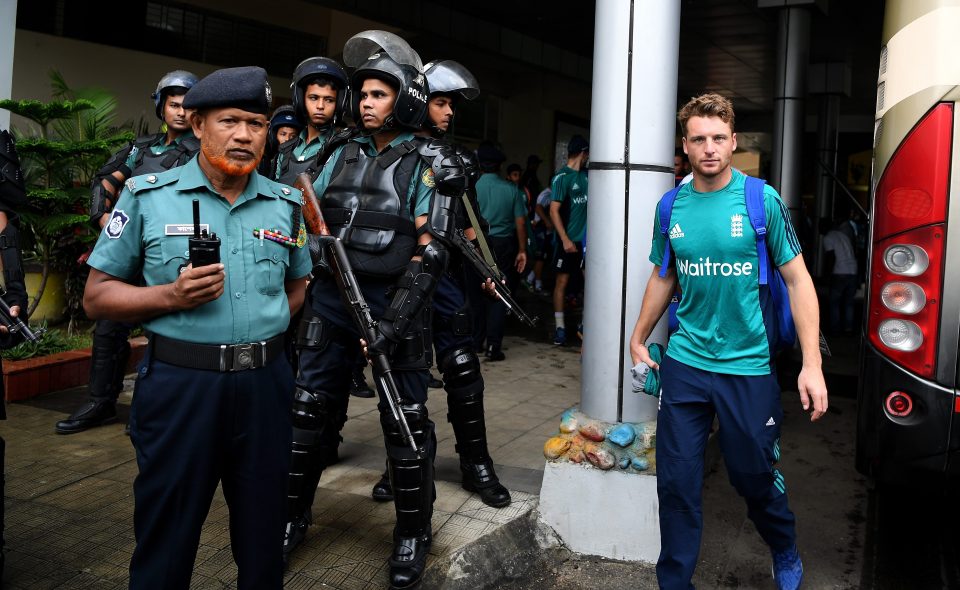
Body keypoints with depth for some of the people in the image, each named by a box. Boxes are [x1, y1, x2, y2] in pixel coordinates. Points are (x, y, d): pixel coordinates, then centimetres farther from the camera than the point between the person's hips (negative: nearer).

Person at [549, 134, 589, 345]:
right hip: (568, 239, -6)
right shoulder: (562, 177, -8)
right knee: (562, 281, 2)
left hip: (586, 238, 6)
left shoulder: (586, 174, 8)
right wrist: (565, 240, -18)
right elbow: (554, 211, -13)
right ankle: (560, 327, 8)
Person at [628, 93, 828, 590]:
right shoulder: (672, 206, 3)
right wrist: (638, 340, 16)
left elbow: (797, 279, -5)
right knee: (677, 482, 5)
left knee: (756, 477, 11)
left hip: (748, 366, -2)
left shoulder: (762, 199, -7)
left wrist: (811, 364, -11)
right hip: (684, 362, 3)